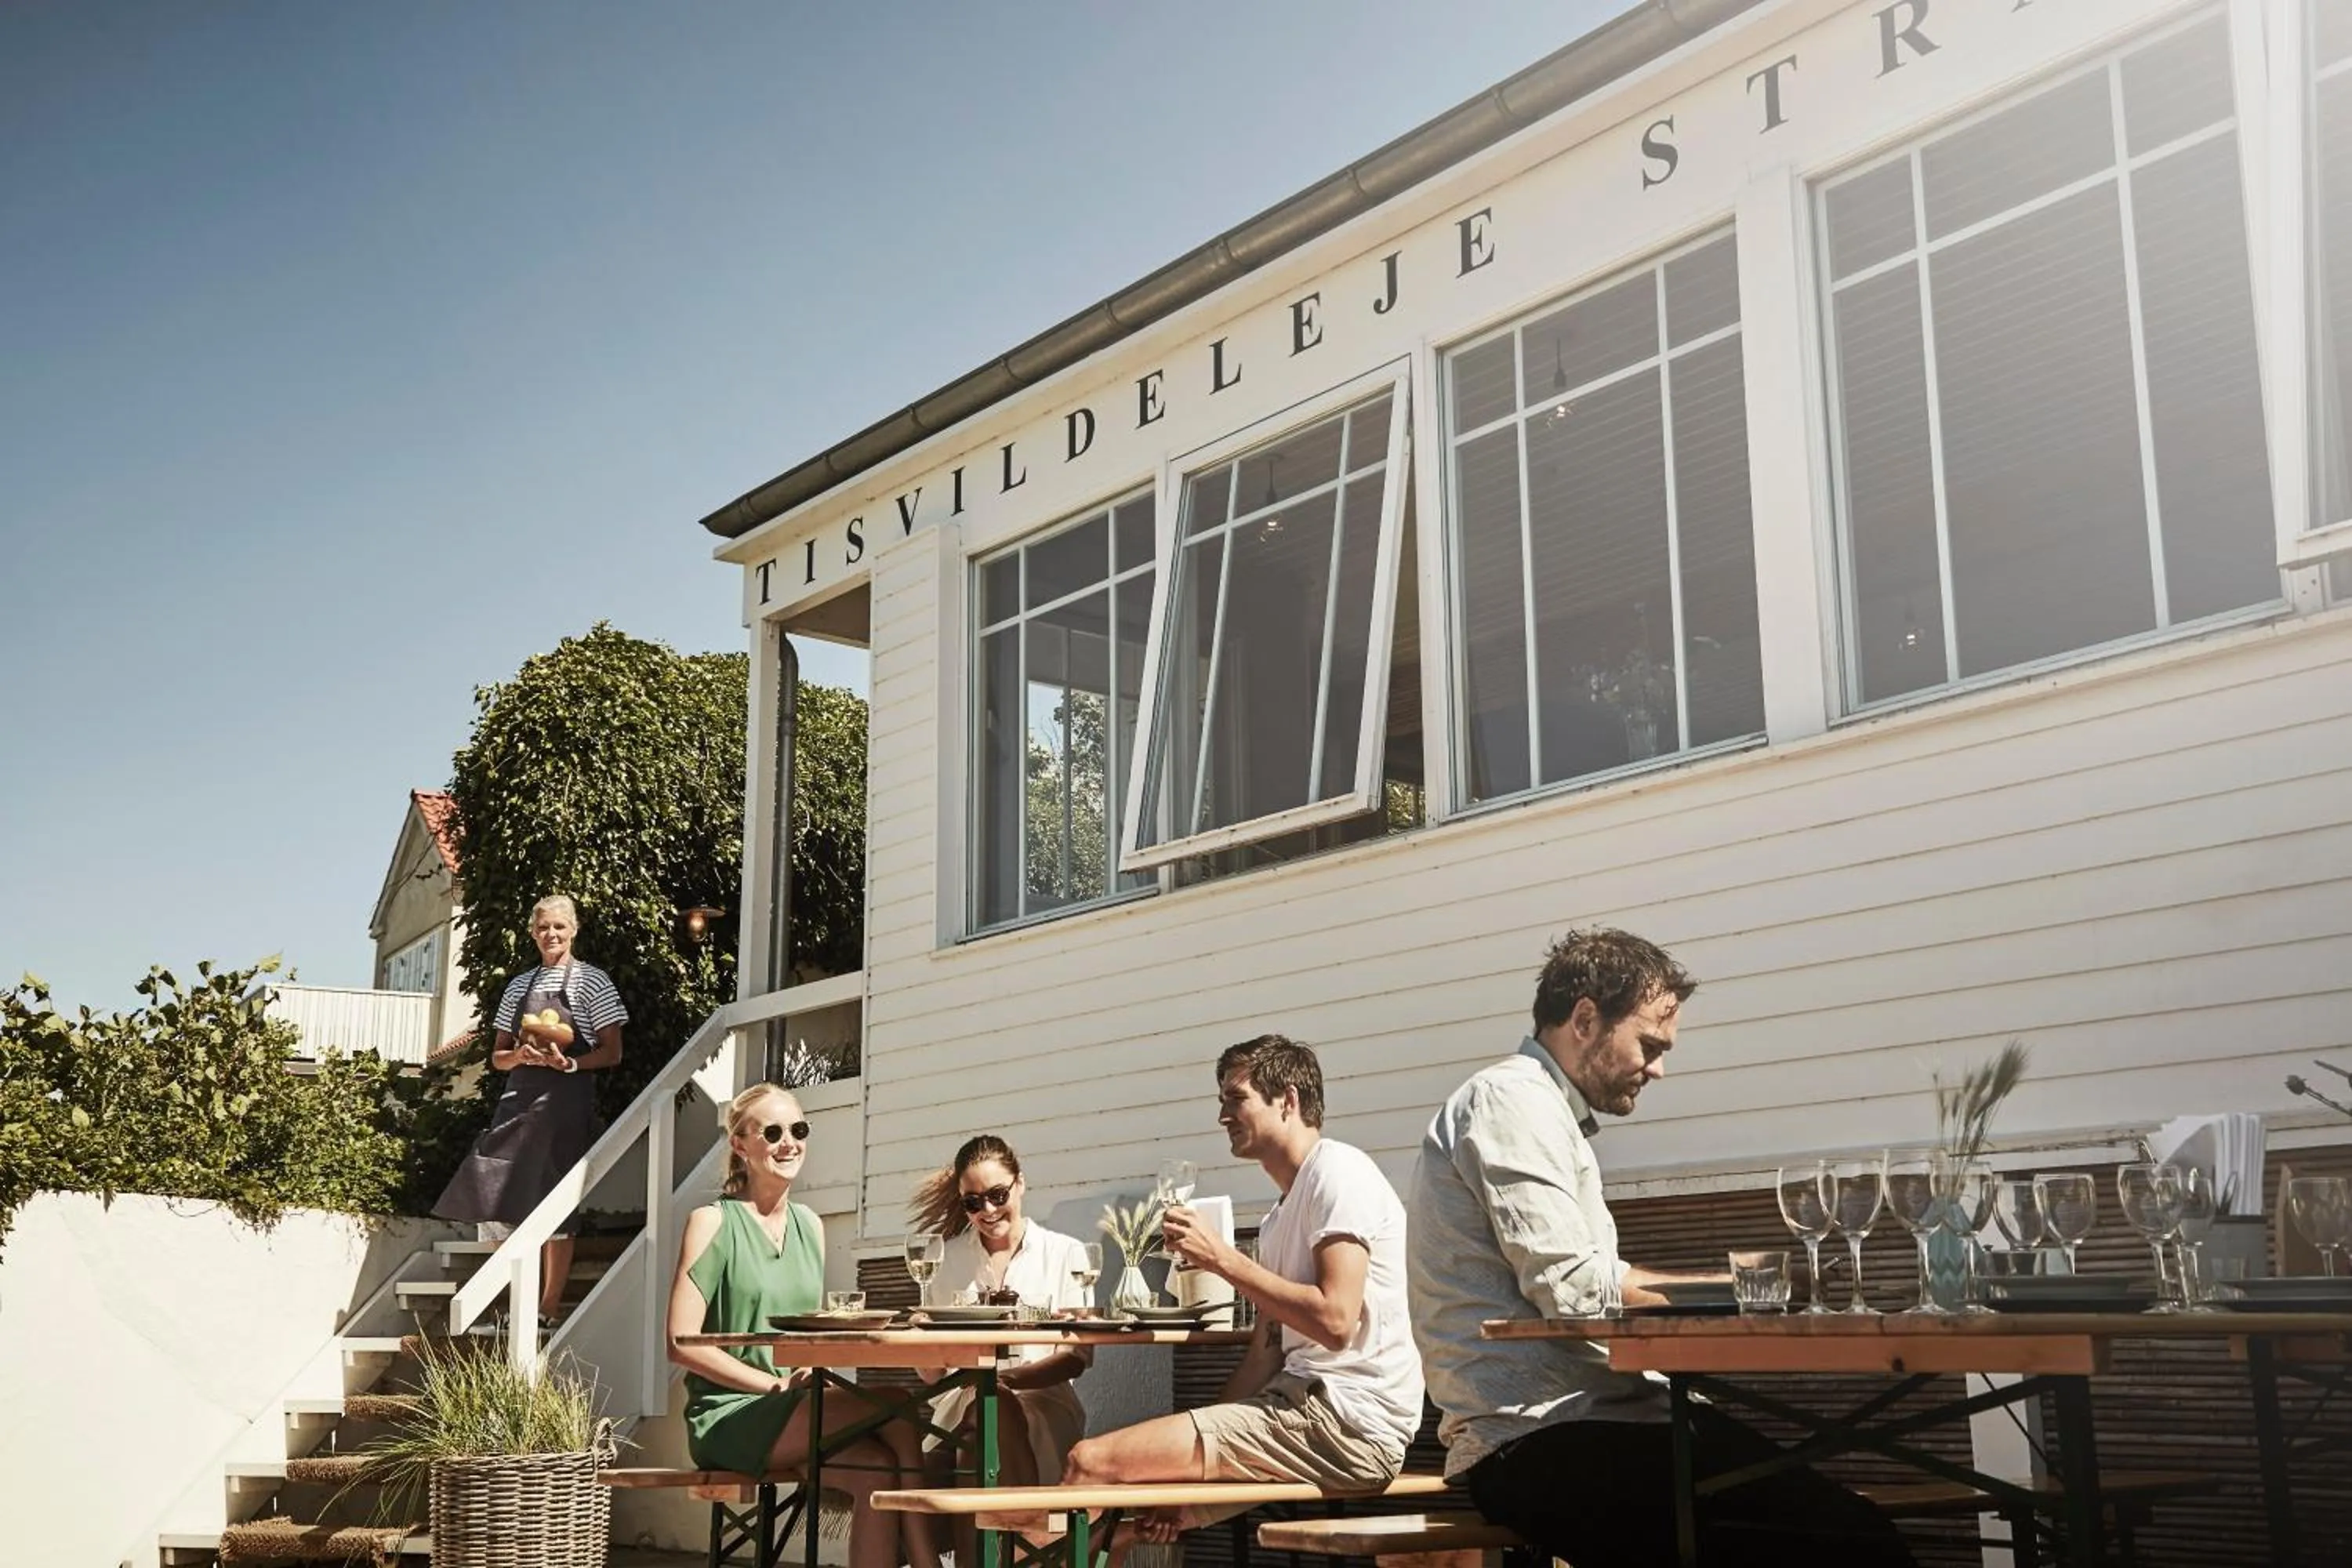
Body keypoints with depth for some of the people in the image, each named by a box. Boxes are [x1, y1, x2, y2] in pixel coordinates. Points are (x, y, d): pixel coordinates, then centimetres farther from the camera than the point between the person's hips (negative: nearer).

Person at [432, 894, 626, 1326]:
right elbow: (498, 1057, 16)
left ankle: (548, 1309, 1)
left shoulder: (591, 981, 1)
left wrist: (569, 1063, -18)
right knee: (511, 1202, 0)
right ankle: (520, 1305, 8)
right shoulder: (519, 986, 15)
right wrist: (520, 1056, -6)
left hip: (566, 1100, -5)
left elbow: (612, 1053, -1)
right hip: (519, 1096, 5)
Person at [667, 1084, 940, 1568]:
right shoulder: (712, 1221, -3)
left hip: (801, 1413, 5)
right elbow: (682, 1343, -10)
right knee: (899, 1418, -26)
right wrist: (778, 1384, -17)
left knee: (878, 1472, -28)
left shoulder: (809, 1225, 15)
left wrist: (813, 1370, -3)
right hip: (727, 1418, -5)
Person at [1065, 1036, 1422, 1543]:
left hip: (1349, 1423, -10)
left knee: (1092, 1461, -17)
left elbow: (1335, 1321, -19)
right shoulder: (1281, 1216, 22)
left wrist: (1222, 1258, -11)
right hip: (1304, 1405, 10)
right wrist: (1193, 1460, 8)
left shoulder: (1337, 1170, -7)